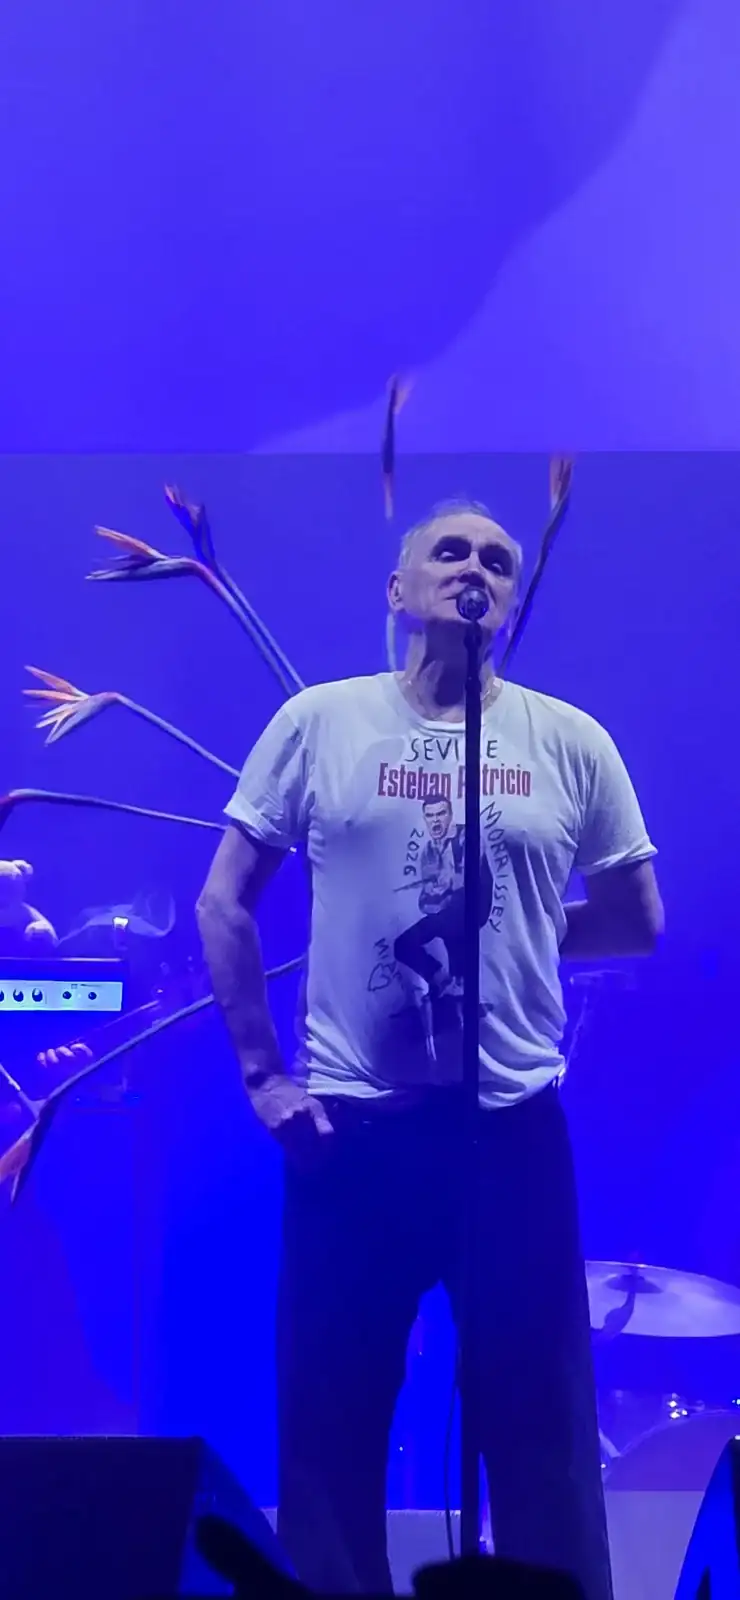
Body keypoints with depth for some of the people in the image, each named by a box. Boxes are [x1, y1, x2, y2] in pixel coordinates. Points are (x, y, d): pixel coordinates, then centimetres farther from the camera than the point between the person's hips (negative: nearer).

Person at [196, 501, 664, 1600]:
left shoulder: (570, 742, 2)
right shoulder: (319, 723, 0)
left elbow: (640, 923, 12)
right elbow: (224, 903, 4)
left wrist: (513, 932, 3)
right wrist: (262, 1073, -1)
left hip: (515, 1120, 1)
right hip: (349, 1123, 0)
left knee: (540, 1420, 7)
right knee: (331, 1417, 8)